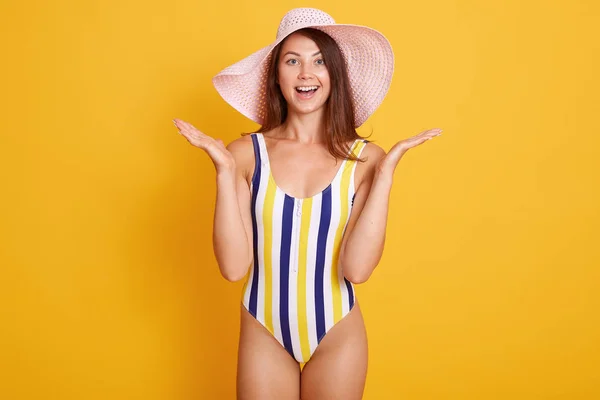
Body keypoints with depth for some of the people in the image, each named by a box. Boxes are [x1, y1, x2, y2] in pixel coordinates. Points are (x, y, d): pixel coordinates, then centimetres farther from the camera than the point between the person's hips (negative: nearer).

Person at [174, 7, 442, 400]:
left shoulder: (363, 158, -9)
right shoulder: (246, 153, -9)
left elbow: (357, 268, -19)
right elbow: (234, 267, -14)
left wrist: (387, 170, -20)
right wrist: (224, 170, -20)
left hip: (338, 336, 0)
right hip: (263, 334, 0)